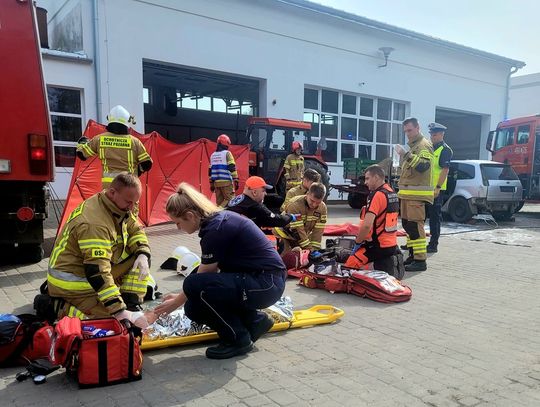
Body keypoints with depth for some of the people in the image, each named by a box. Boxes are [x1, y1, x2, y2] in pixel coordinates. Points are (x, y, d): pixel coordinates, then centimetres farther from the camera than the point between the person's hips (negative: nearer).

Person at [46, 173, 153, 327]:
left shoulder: (118, 207, -2)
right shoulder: (94, 223, -31)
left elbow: (136, 230, 9)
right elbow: (97, 271, -35)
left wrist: (143, 254, -14)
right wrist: (119, 311, -36)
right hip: (72, 283, -9)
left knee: (140, 258, -1)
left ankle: (131, 305, -2)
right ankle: (59, 307, -5)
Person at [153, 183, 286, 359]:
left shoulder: (215, 229, -21)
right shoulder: (219, 219, 7)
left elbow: (200, 279, -11)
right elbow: (210, 272, 11)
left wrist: (176, 302, 5)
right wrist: (181, 297, 14)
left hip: (266, 284, -9)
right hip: (266, 280, 9)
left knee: (195, 285, -22)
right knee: (194, 308, 4)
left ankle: (238, 339, -4)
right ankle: (254, 321, 16)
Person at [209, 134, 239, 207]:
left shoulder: (213, 155, 14)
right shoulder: (227, 153, -4)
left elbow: (210, 171, 16)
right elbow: (232, 168, -10)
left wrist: (211, 183, 20)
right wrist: (236, 181, -8)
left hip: (216, 182, 6)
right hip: (226, 182, -6)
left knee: (219, 201, 10)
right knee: (230, 199, -5)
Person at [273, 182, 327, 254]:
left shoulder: (322, 208, -15)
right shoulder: (295, 204, -33)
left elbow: (318, 230, -15)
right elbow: (297, 229, -33)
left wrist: (315, 249, -22)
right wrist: (309, 248, -31)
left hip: (303, 235, 6)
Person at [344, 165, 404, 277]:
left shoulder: (377, 195, -18)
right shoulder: (392, 193, 11)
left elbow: (367, 225, -26)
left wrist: (357, 242, -11)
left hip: (378, 245, -9)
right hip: (391, 243, 9)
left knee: (349, 266, -7)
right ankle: (390, 263, 11)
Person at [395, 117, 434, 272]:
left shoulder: (424, 145, -7)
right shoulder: (411, 145, 22)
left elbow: (423, 166, -23)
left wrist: (407, 154, -29)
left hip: (417, 193, -10)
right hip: (407, 192, 10)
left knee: (415, 225, -13)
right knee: (407, 225, 12)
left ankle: (420, 260, -12)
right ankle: (413, 255, 21)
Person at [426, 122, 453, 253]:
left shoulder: (445, 150, -7)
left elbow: (445, 170, -15)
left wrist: (437, 188, -21)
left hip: (435, 189, -8)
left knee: (435, 217, -1)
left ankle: (433, 244, 5)